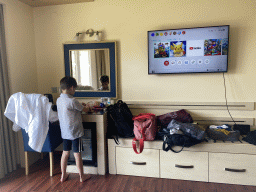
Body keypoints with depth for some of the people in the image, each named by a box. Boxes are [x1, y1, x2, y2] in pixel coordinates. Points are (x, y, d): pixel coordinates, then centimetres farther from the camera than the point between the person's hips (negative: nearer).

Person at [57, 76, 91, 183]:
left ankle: (63, 175, 29)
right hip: (75, 132, -7)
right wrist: (87, 107, 13)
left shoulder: (59, 100, 3)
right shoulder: (72, 101, -21)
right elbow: (85, 110, -8)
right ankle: (82, 176, 20)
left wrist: (80, 105, 18)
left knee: (65, 153, 17)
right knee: (77, 154, 5)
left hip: (64, 132, 7)